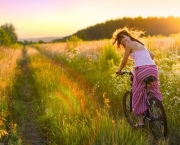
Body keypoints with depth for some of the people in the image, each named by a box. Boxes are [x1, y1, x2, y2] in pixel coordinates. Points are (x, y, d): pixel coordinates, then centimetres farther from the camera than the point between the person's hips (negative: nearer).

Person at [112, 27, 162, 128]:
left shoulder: (129, 45, 3)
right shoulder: (140, 44, 26)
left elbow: (124, 61, 8)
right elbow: (152, 55, 29)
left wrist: (119, 71, 24)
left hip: (142, 70, -7)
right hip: (153, 69, 7)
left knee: (138, 96, 7)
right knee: (155, 94, 19)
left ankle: (141, 121, 11)